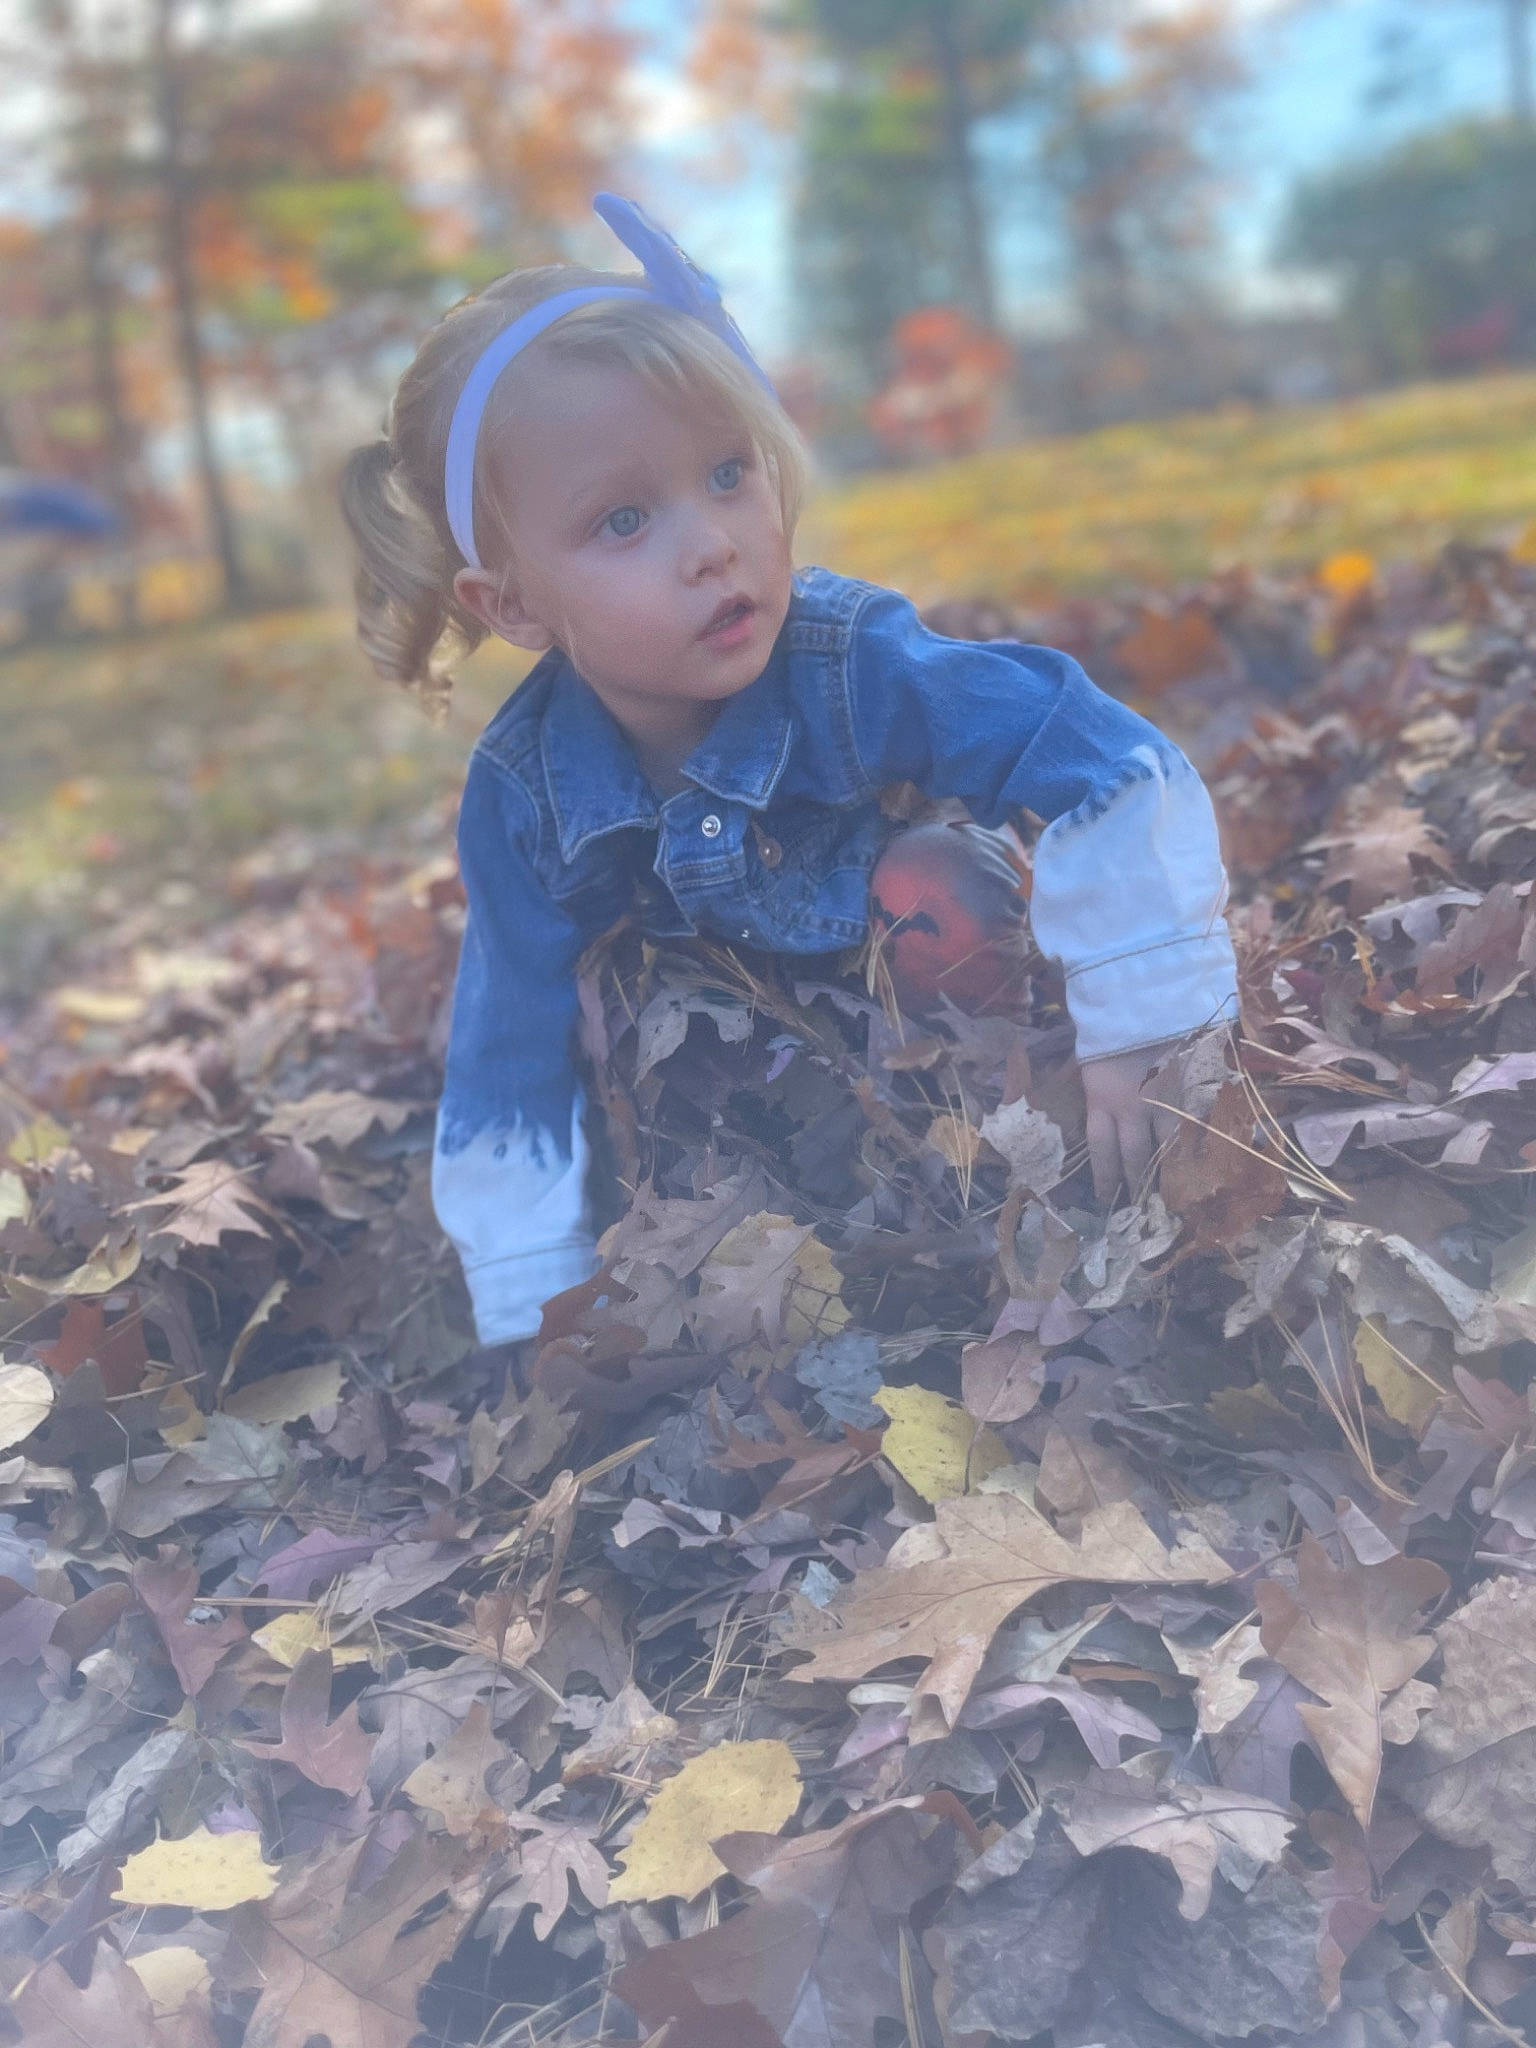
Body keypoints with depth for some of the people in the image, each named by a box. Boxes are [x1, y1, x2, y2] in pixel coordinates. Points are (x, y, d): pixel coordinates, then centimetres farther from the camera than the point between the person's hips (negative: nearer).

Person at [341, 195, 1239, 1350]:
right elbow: (511, 1067, -21)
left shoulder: (857, 667, -38)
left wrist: (1136, 1039, -36)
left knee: (936, 894, -30)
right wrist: (541, 1315, -20)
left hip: (917, 973, -3)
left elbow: (1122, 774, -38)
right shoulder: (523, 801, -29)